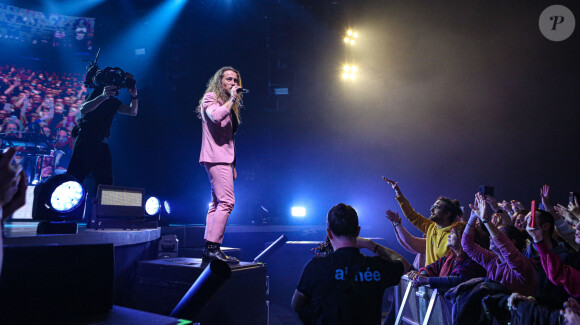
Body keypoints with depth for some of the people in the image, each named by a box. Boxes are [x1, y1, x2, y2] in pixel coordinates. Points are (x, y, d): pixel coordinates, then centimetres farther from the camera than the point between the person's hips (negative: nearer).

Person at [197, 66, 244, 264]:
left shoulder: (228, 104, 24)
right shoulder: (210, 98, 0)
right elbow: (216, 116, -24)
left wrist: (232, 165, 19)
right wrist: (232, 99, -11)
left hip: (224, 159, 9)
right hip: (215, 158, -9)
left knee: (218, 203, 6)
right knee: (226, 202, -17)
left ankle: (209, 249, 9)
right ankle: (213, 247, -16)